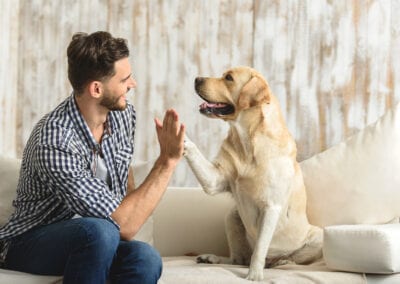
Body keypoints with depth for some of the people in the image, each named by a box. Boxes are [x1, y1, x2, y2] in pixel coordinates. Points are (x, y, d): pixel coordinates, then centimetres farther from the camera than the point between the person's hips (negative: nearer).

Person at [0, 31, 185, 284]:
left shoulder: (123, 113, -3)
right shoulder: (54, 143, -28)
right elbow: (124, 225, -29)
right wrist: (168, 160, -26)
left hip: (89, 241, 6)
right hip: (31, 244, -6)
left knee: (145, 258, -29)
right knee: (99, 231, -38)